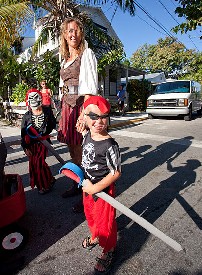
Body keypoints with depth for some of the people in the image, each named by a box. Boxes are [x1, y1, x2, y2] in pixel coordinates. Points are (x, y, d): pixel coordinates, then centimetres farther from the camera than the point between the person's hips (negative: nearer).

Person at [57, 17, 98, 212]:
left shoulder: (86, 54, -1)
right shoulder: (65, 59, 22)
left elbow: (90, 86, -14)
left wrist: (85, 113, -24)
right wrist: (64, 111, 15)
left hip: (82, 105, -7)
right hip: (68, 107, 8)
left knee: (83, 151, -5)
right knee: (73, 150, 13)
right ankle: (77, 185, 30)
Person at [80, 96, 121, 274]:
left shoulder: (109, 145, -29)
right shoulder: (87, 135, -6)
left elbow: (116, 173, -24)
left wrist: (95, 188, -24)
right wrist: (84, 179, 11)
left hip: (103, 190, -7)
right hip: (87, 186, 8)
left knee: (104, 222, 13)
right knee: (90, 214, 29)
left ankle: (108, 251, 43)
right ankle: (95, 236, 60)